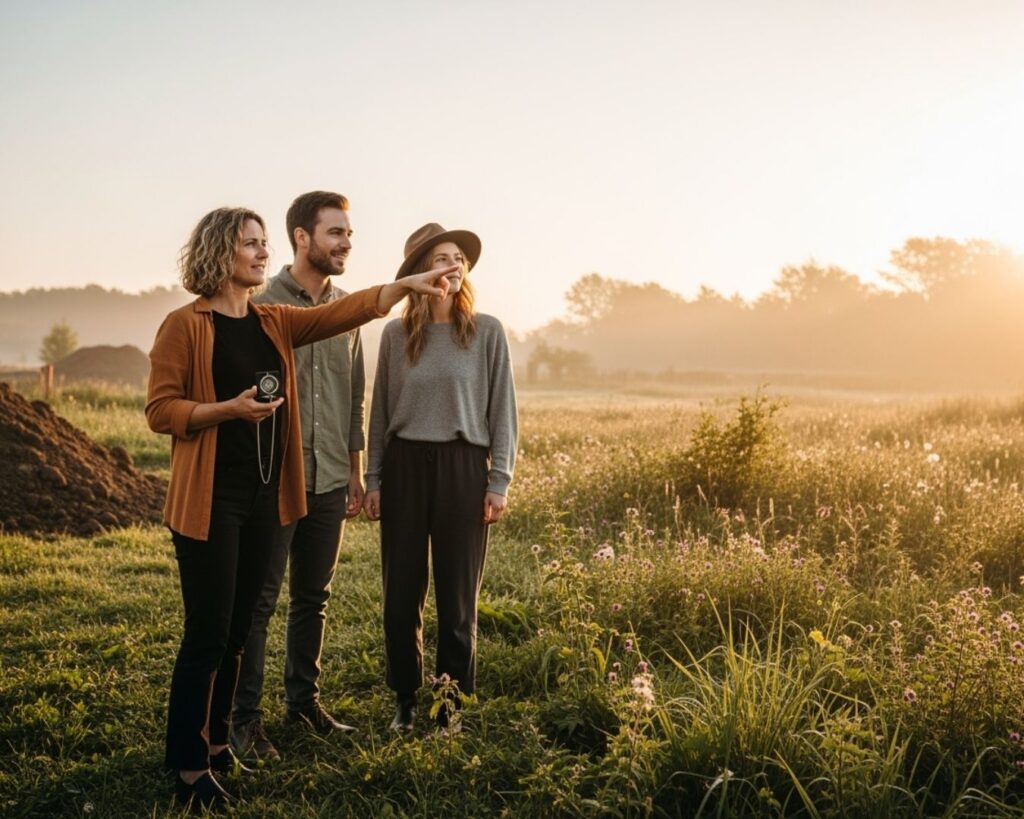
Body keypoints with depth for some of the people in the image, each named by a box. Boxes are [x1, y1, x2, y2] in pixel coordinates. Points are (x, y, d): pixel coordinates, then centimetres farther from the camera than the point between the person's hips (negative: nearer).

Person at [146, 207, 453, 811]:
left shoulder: (274, 323, 10)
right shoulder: (185, 325, -7)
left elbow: (344, 312, 2)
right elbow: (160, 410, -9)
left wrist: (406, 285, -9)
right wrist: (229, 407, -21)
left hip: (264, 494, 6)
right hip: (210, 499, -6)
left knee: (238, 629, 13)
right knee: (209, 631, -3)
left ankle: (217, 740, 27)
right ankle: (190, 768, 8)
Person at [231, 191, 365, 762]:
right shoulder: (264, 306, -7)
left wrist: (355, 470, 14)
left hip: (330, 479, 5)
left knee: (314, 598, 14)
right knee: (259, 601, 0)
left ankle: (304, 699, 27)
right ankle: (246, 719, 9)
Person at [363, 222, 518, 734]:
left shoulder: (486, 332, -1)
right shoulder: (395, 334, 4)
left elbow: (502, 410, 0)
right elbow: (380, 412, 9)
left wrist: (499, 482, -4)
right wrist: (372, 480, 6)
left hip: (463, 467, -2)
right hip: (404, 466, 2)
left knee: (457, 595, 4)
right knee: (401, 592, 7)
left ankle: (451, 706, 18)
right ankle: (405, 702, 22)